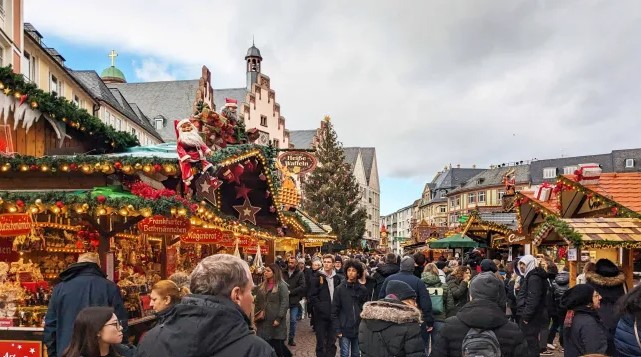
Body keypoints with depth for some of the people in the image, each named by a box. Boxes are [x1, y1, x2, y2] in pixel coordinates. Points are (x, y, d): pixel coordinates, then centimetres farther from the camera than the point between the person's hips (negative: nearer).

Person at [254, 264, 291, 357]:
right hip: (263, 321, 6)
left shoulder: (282, 286, -7)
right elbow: (258, 302, 16)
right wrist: (256, 316, 7)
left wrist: (279, 318, -18)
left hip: (275, 321, -6)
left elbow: (284, 303, -14)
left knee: (278, 345, 0)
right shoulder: (262, 286, 13)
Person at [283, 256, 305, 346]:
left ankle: (291, 339, 17)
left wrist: (290, 292, -15)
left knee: (293, 320, 5)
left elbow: (302, 287, -10)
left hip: (294, 300, -1)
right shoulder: (284, 272, 3)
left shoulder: (300, 274, -3)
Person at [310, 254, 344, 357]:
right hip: (321, 314, -3)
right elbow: (312, 296, -7)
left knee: (332, 341, 10)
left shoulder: (337, 278, 6)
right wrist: (321, 307, -15)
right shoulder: (317, 277, -4)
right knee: (321, 342, 4)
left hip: (334, 314, 3)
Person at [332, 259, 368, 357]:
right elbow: (334, 311, -4)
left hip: (359, 330, 2)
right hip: (345, 329, -2)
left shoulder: (363, 290, 4)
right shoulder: (339, 289, -3)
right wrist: (338, 329, -10)